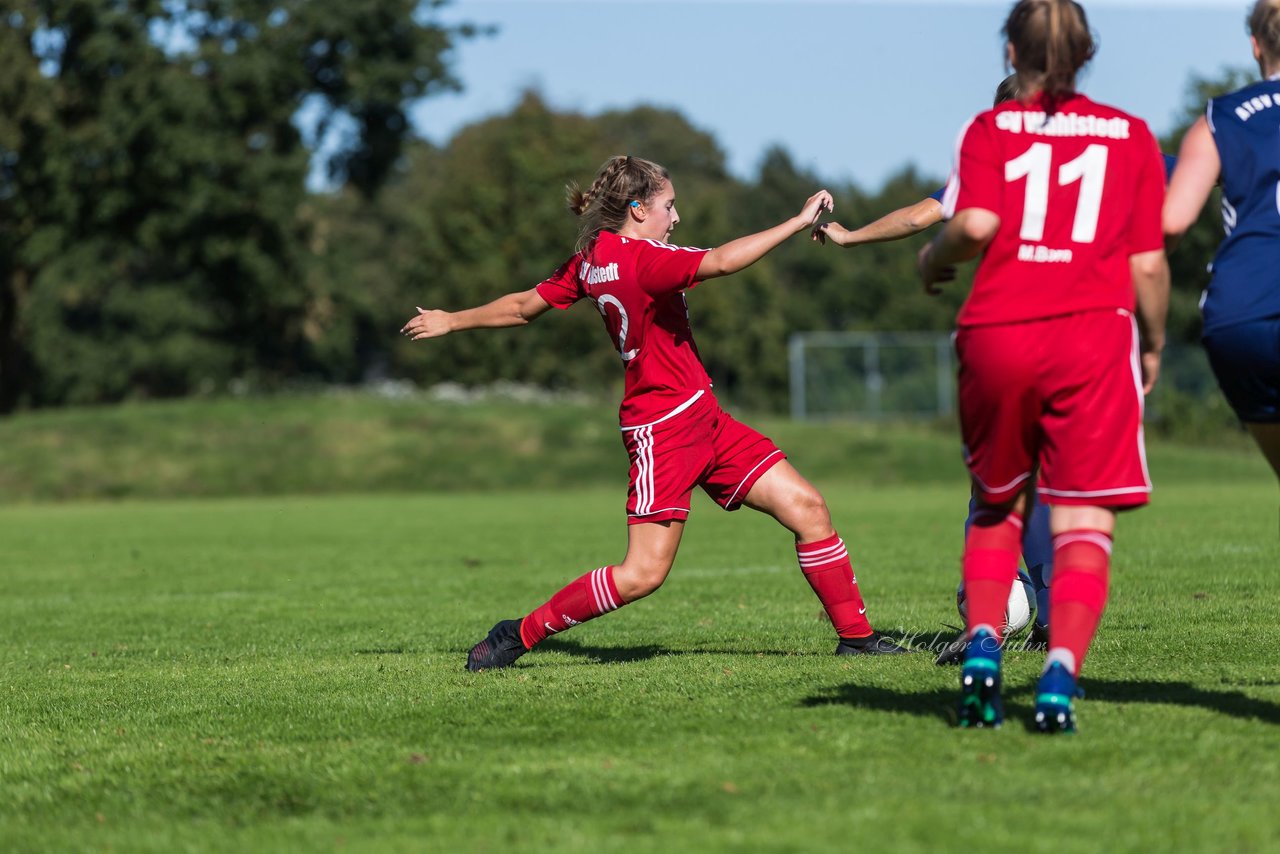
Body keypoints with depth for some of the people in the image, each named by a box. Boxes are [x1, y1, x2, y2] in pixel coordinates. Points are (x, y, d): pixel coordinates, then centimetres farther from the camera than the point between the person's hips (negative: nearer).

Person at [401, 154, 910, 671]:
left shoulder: (591, 260, 9)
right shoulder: (637, 257, -18)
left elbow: (523, 307, 19)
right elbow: (720, 262, -30)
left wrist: (451, 321, 35)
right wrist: (798, 222, -23)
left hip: (702, 418, 10)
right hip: (663, 428, -10)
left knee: (806, 506, 4)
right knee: (643, 573, -8)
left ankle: (855, 634, 11)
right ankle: (519, 636, 6)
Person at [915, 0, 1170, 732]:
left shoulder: (990, 129, 9)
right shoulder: (1132, 135, 11)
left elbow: (974, 225, -9)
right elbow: (1148, 263, 7)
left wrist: (933, 259, 11)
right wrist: (1154, 345, 21)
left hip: (995, 336, 1)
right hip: (1094, 335, -1)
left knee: (998, 507, 21)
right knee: (1085, 524, -1)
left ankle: (983, 645, 0)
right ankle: (1061, 673, -22)